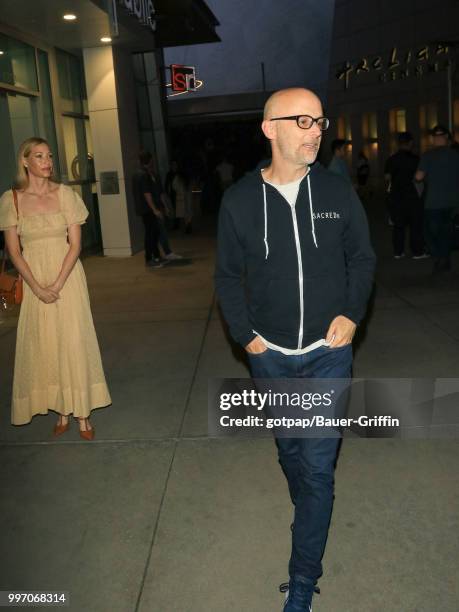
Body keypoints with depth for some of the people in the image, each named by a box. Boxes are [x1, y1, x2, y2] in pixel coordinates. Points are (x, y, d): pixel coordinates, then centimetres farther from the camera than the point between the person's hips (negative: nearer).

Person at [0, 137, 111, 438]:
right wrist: (37, 287, -11)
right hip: (34, 281, 1)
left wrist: (58, 285, -13)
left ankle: (82, 413, 12)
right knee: (44, 347, 6)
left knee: (74, 343, 1)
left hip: (67, 277, -1)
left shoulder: (65, 194, -2)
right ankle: (62, 411, 19)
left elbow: (75, 244, -4)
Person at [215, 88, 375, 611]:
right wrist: (244, 334, -6)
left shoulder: (337, 191, -5)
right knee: (289, 450, 20)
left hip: (328, 352, -1)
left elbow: (362, 258, 5)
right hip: (270, 357, 1)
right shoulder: (239, 200, -6)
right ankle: (310, 513, 50)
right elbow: (228, 275, 2)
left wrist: (352, 314, -9)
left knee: (318, 464, 0)